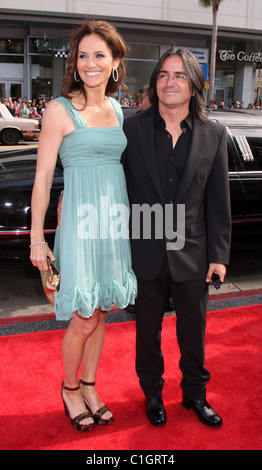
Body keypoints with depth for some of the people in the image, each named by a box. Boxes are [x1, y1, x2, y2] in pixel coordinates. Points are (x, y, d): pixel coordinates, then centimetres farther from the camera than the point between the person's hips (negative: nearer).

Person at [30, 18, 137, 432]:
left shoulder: (118, 110, 11)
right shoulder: (61, 110, -6)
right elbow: (43, 177, -6)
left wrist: (128, 222, 11)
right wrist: (37, 238, -6)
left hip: (116, 223, 5)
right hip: (82, 223, -5)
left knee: (102, 314, 14)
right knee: (84, 319, 1)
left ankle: (89, 387, 33)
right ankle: (70, 389, 28)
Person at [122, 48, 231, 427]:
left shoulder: (214, 135, -2)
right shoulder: (132, 129, -5)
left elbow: (219, 201, 1)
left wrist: (219, 255, 0)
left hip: (192, 256, 1)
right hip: (145, 254, -1)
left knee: (193, 331, 17)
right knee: (148, 331, 17)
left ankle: (195, 393, 41)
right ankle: (153, 393, 41)